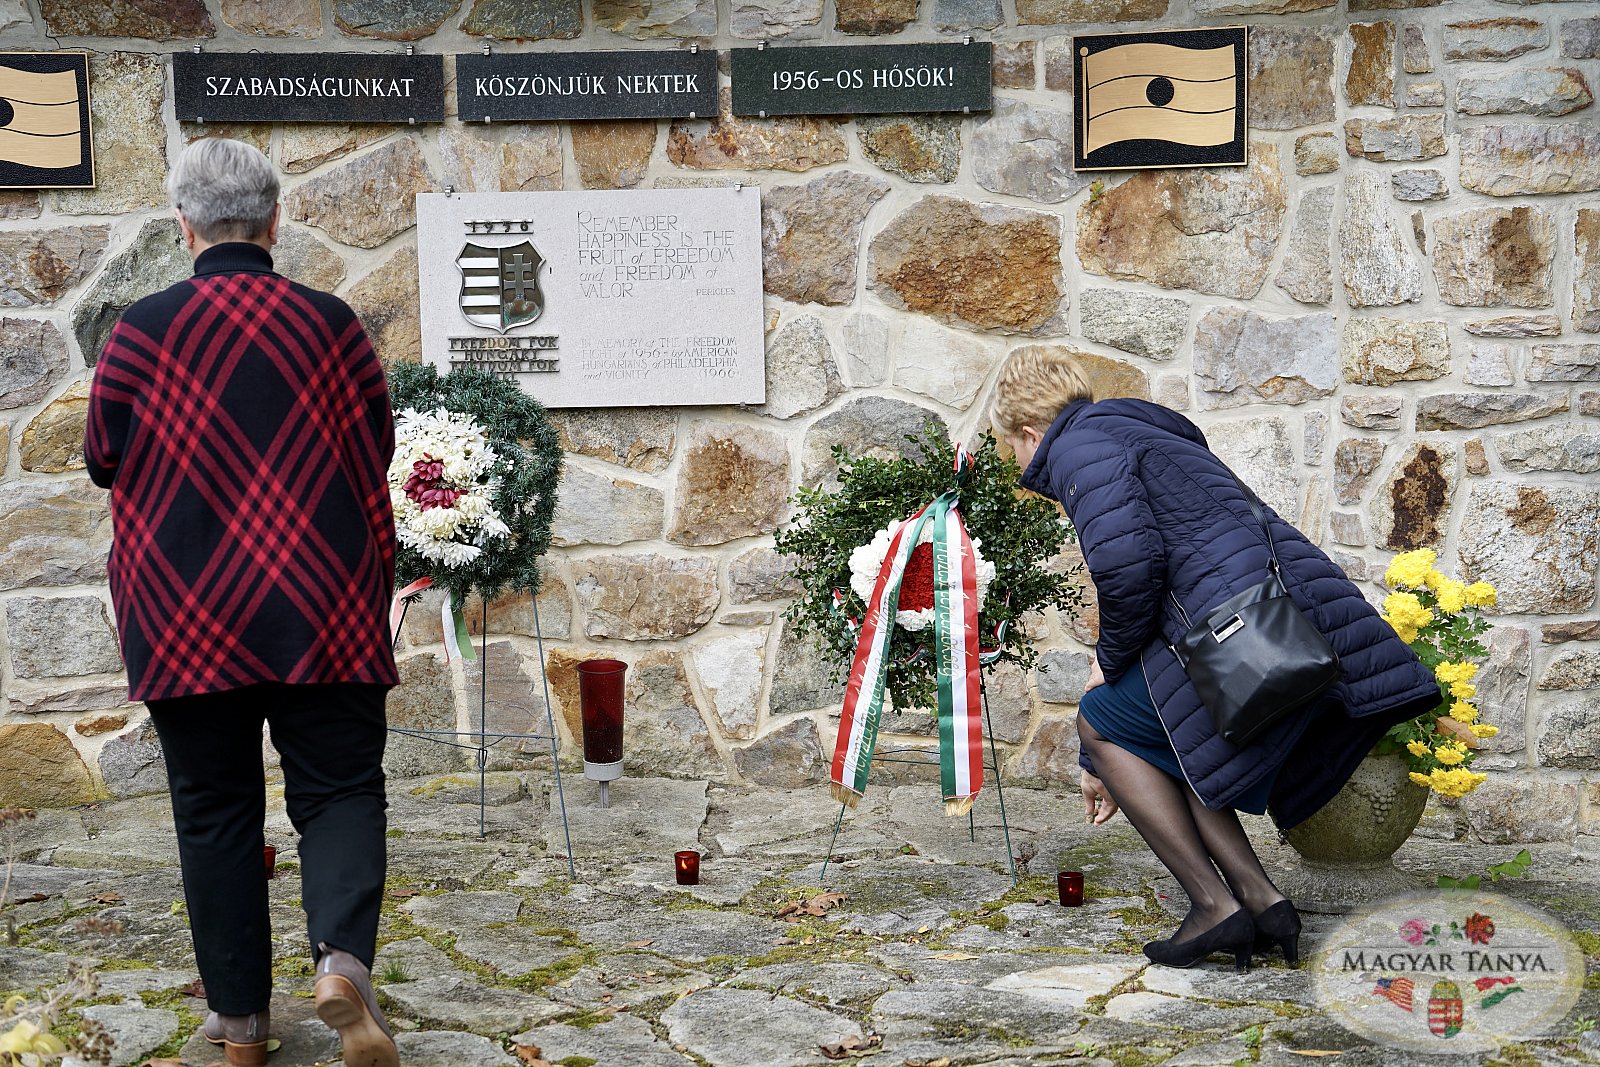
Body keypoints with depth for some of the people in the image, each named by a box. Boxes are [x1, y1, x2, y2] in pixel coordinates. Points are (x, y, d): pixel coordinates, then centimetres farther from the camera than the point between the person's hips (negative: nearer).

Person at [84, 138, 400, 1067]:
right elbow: (377, 453, 10)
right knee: (340, 789, 7)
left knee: (216, 812, 10)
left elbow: (105, 459, 7)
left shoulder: (143, 330, -5)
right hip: (323, 610, 0)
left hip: (188, 616, 0)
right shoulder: (331, 324, -1)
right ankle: (343, 959, -18)